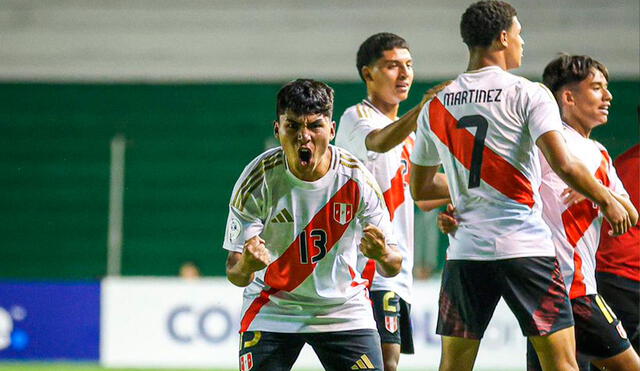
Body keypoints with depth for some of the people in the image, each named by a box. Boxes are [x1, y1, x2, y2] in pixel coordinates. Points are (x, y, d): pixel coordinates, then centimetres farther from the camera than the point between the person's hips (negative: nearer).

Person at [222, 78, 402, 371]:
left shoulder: (356, 178, -15)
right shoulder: (257, 179, -18)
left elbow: (393, 267, -11)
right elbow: (235, 275, -18)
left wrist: (383, 255, -36)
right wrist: (245, 266, -44)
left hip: (344, 310, 1)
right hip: (272, 311, -1)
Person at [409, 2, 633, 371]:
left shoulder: (436, 106, 11)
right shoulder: (528, 94, -4)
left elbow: (420, 188, 19)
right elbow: (563, 164, -15)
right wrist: (608, 201, -1)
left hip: (465, 251, 4)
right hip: (526, 247, -4)